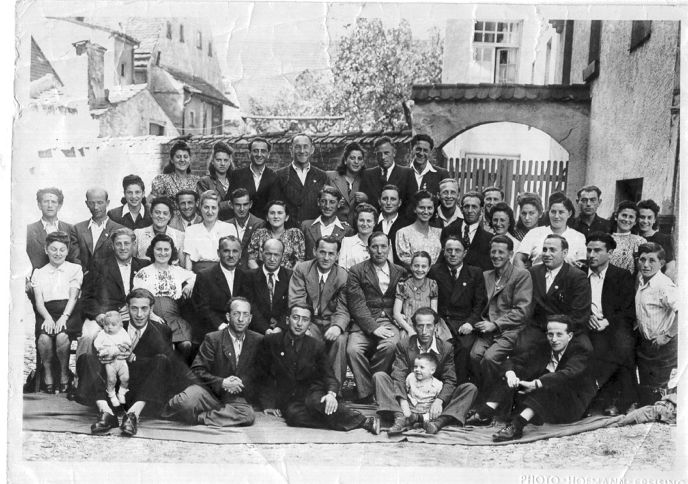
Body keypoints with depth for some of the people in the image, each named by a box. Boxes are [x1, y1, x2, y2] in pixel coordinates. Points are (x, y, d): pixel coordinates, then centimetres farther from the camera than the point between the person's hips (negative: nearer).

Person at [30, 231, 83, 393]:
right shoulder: (38, 273, 16)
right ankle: (47, 372, -4)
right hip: (46, 313, 1)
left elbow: (73, 297, 0)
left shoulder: (75, 269, 11)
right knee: (44, 338, -30)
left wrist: (64, 317, -17)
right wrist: (48, 318, -15)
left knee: (62, 336, -32)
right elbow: (38, 300, 5)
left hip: (68, 312, -1)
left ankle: (64, 372, -6)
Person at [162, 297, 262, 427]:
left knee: (248, 415, -34)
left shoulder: (258, 341, 5)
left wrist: (240, 384, -7)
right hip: (210, 391, -2)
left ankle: (197, 417, -20)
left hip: (237, 397, 2)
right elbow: (198, 370, -4)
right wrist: (221, 383, -18)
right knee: (186, 402, -34)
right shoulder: (212, 339, 0)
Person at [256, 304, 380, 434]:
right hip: (286, 400, -1)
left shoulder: (316, 346, 6)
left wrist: (331, 393, -21)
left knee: (316, 402, -36)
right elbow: (262, 375, 8)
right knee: (294, 414, -35)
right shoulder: (271, 341, 3)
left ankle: (363, 421, -32)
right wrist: (268, 404, -2)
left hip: (310, 394, 1)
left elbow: (328, 375, 1)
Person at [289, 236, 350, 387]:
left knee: (340, 340, -30)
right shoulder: (301, 269, -2)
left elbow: (343, 310, -6)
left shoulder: (343, 276, -3)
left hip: (331, 322, 0)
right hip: (308, 320, 0)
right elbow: (296, 302, -8)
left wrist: (337, 326, -29)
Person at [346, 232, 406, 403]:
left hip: (389, 321, 1)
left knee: (390, 345, -32)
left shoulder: (399, 272, 16)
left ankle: (375, 386, -11)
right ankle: (366, 394, -13)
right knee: (353, 349, -30)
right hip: (364, 323, -1)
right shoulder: (356, 271, 7)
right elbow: (357, 305, -3)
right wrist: (373, 327, -15)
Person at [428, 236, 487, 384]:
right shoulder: (434, 271, 12)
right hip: (440, 320, 0)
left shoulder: (475, 273, 13)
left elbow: (480, 302, 8)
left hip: (464, 322, 0)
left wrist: (471, 322, -9)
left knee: (465, 347, -30)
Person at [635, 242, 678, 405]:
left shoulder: (664, 285, -21)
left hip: (663, 348, -8)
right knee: (645, 391, 19)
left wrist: (667, 335, -23)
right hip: (644, 346, 8)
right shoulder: (641, 280, 3)